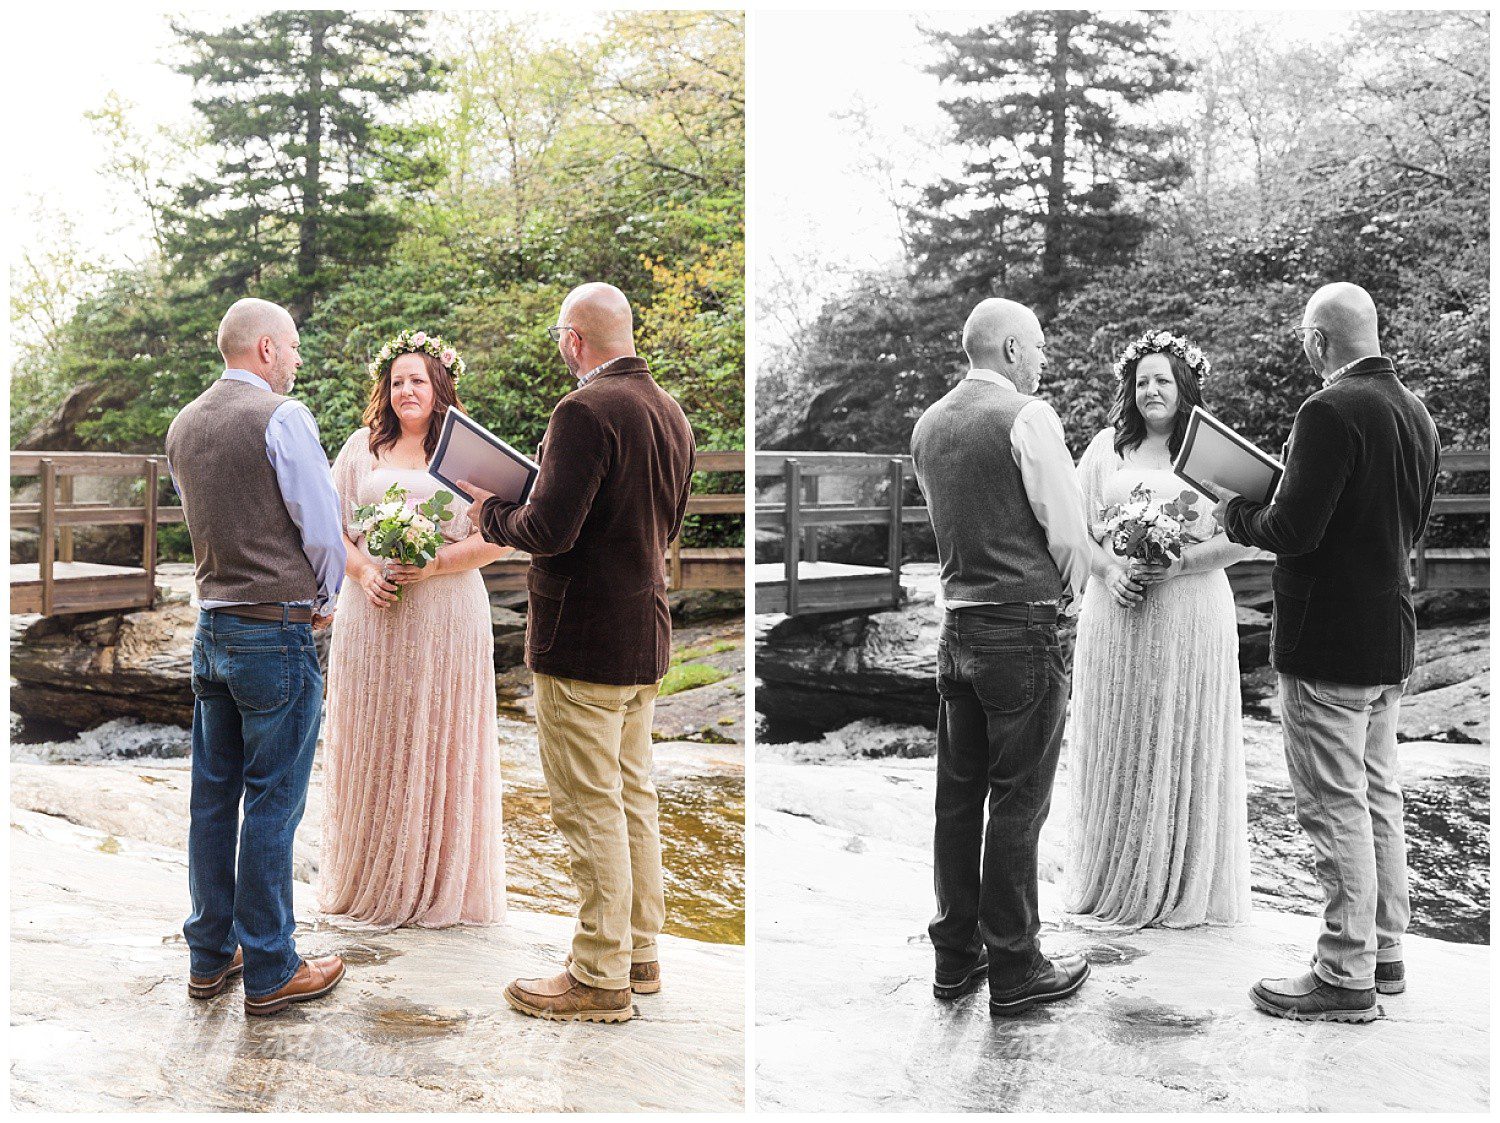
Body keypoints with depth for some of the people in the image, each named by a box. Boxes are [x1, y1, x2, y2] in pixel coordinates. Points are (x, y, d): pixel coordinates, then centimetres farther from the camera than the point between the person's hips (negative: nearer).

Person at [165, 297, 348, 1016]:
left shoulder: (183, 425, 10)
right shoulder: (281, 416, -12)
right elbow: (322, 529, -11)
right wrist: (323, 600, 7)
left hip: (212, 627, 7)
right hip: (277, 633, -7)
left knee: (213, 797, 14)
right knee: (272, 803, 0)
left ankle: (209, 957, 24)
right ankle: (269, 973, 8)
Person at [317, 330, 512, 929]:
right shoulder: (362, 447, 11)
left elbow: (498, 539, -2)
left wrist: (435, 564, -14)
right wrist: (363, 572, -7)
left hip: (445, 618, -2)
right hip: (371, 616, 2)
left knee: (441, 747, 2)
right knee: (371, 748, 5)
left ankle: (439, 885, 14)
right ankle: (370, 879, 17)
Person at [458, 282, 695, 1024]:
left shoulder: (585, 413, -19)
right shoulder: (669, 412, 9)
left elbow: (548, 531, -24)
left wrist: (489, 508, -4)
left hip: (584, 643, -9)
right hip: (646, 635, 9)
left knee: (591, 810, 1)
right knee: (633, 798, 17)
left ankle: (600, 977, 11)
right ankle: (639, 952, 29)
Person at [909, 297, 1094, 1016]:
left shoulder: (929, 424, 9)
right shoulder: (1026, 415, -12)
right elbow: (1068, 530, -10)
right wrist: (1071, 589, 8)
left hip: (957, 626, 7)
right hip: (1023, 630, -7)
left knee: (958, 795, 13)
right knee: (1018, 801, 1)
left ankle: (955, 956, 23)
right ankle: (1014, 970, 10)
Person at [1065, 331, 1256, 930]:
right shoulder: (1106, 447, 8)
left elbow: (1243, 537, -4)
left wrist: (1178, 564, -15)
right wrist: (1109, 571, -10)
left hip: (1191, 617, -2)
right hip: (1116, 614, 2)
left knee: (1184, 747, 3)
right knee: (1117, 748, 7)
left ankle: (1184, 887, 16)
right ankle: (1113, 878, 20)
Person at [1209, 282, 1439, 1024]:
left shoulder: (1330, 412, -19)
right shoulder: (1414, 412, 10)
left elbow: (1295, 530, -24)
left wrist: (1236, 511, -5)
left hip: (1327, 643, -9)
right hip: (1390, 636, 9)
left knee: (1336, 809, -1)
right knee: (1378, 798, 17)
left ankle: (1346, 977, 8)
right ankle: (1384, 951, 29)